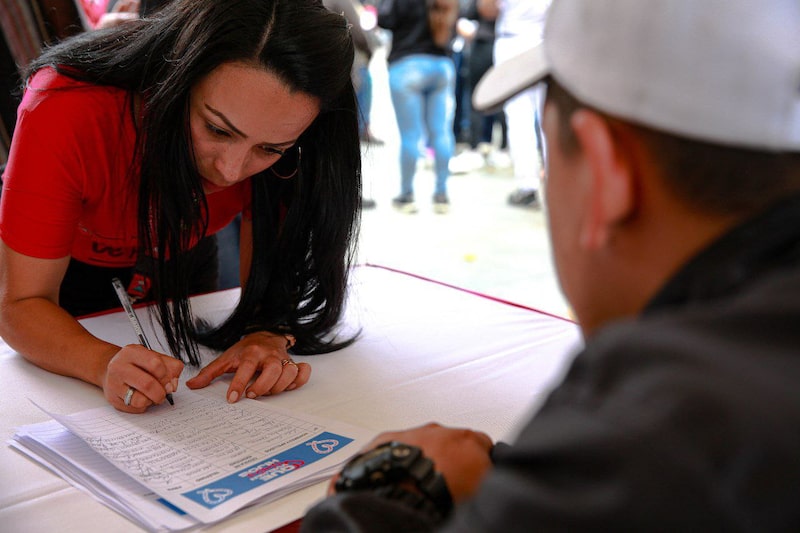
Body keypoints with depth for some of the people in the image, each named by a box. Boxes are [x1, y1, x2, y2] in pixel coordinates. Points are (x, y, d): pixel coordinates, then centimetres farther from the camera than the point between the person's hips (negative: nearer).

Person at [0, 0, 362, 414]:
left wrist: (268, 336, -44)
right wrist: (106, 363, -54)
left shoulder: (275, 131, -31)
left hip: (182, 262, 2)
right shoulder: (68, 113, -40)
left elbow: (272, 269, -22)